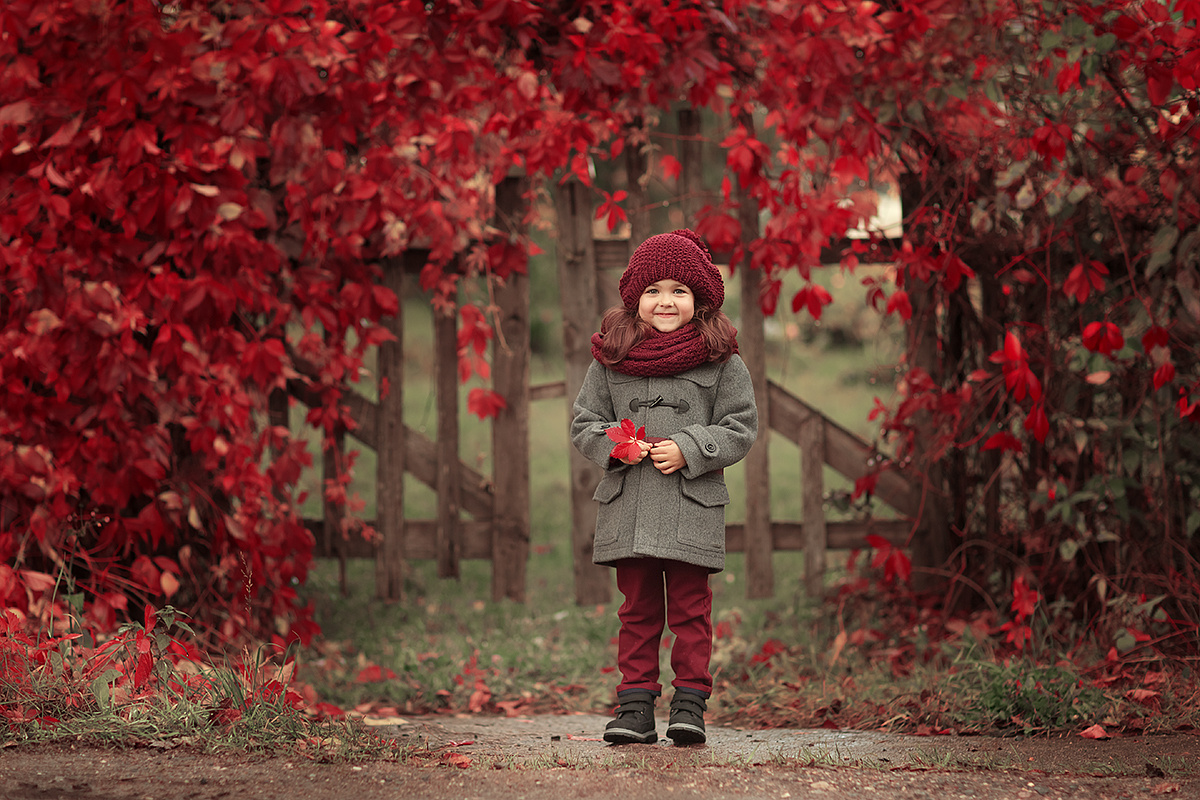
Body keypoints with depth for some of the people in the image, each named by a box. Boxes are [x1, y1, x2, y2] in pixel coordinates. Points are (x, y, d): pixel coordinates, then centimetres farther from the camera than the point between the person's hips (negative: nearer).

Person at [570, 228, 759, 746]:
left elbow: (740, 429, 2)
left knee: (690, 610, 2)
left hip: (692, 508, -2)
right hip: (627, 507, 2)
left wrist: (689, 449, -11)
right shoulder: (611, 357, 7)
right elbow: (584, 422, 12)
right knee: (637, 610, 7)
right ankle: (636, 706, 11)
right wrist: (614, 445, -8)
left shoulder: (721, 361, 1)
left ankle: (690, 703, 8)